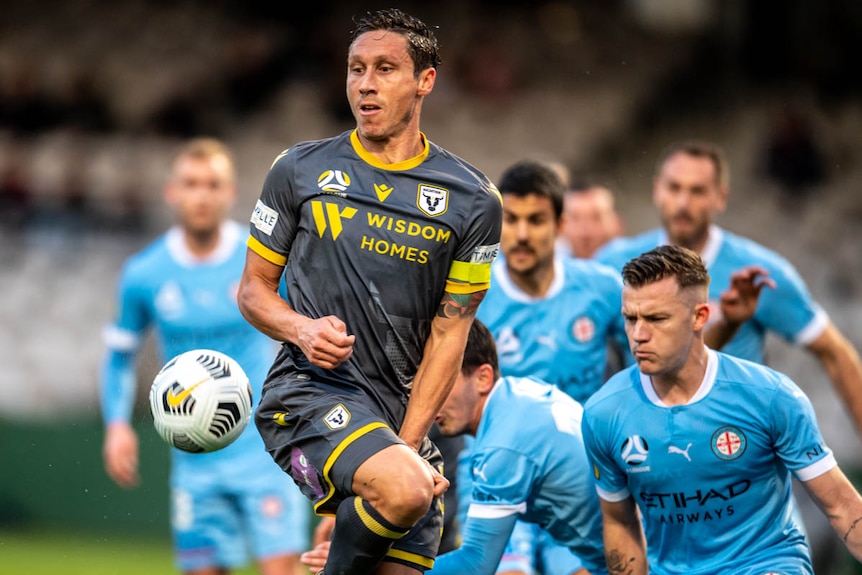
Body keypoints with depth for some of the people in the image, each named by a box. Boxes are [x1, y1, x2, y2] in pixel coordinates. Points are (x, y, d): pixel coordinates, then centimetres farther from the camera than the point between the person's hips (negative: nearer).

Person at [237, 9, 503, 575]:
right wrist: (302, 330, -11)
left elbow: (449, 334, 4)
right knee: (402, 489, -31)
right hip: (309, 391, -3)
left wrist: (405, 443, -6)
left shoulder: (473, 201, 5)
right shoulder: (299, 170, 6)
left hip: (403, 412, 3)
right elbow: (253, 289, 12)